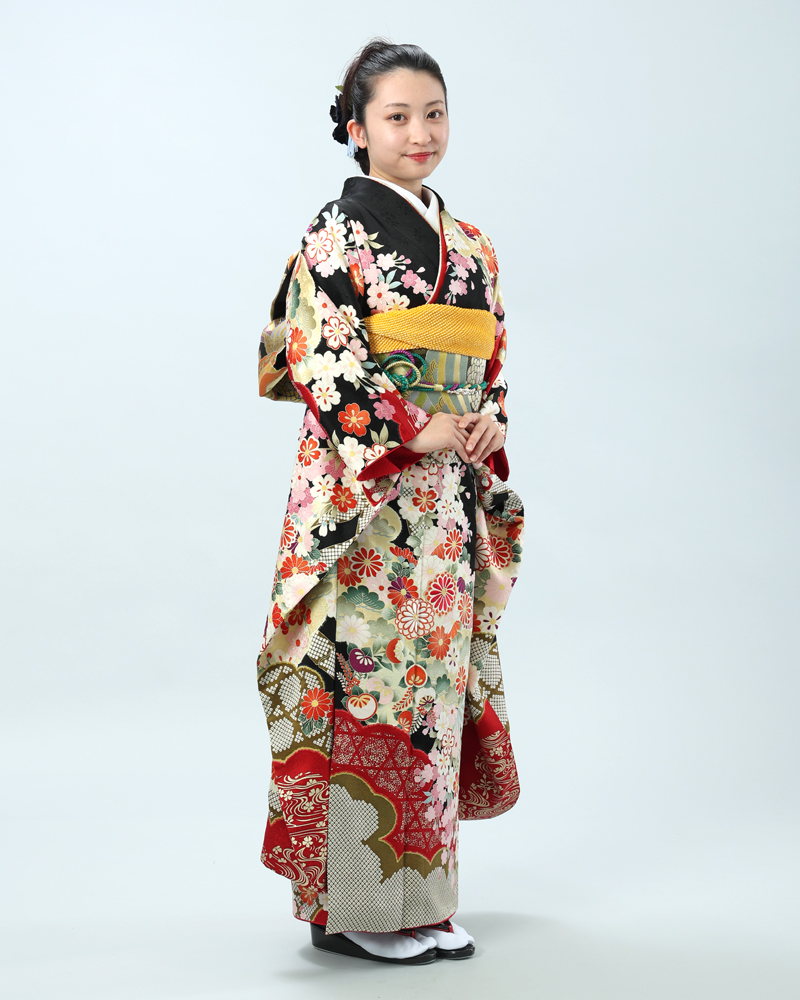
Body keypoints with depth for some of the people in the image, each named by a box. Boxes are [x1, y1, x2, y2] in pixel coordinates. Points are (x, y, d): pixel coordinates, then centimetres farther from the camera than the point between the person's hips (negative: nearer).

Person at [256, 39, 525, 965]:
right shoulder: (336, 234, -4)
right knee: (370, 679, -5)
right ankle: (355, 905, 7)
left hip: (449, 498, 7)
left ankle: (420, 898, 21)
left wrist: (487, 422, -2)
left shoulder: (470, 247, 15)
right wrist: (413, 432, -16)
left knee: (435, 673, 9)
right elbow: (315, 360, -12)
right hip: (364, 492, -7)